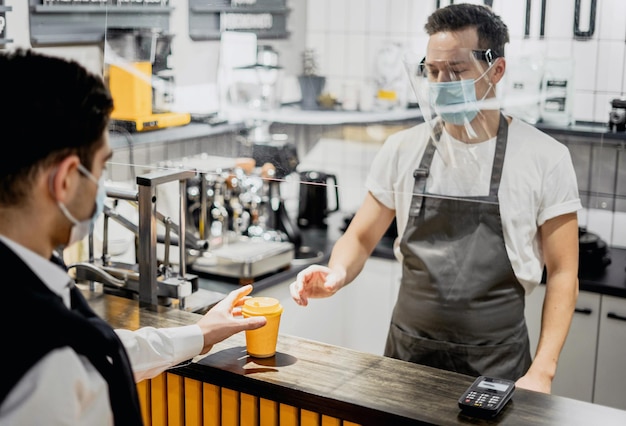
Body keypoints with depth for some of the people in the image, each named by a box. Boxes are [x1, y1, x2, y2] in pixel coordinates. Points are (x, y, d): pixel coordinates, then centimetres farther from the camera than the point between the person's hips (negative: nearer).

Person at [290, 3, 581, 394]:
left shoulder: (545, 159, -9)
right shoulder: (403, 149, -2)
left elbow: (562, 273, -4)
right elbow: (361, 238, 5)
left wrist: (542, 372, -11)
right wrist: (337, 274, -17)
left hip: (495, 363, -2)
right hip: (407, 353, 2)